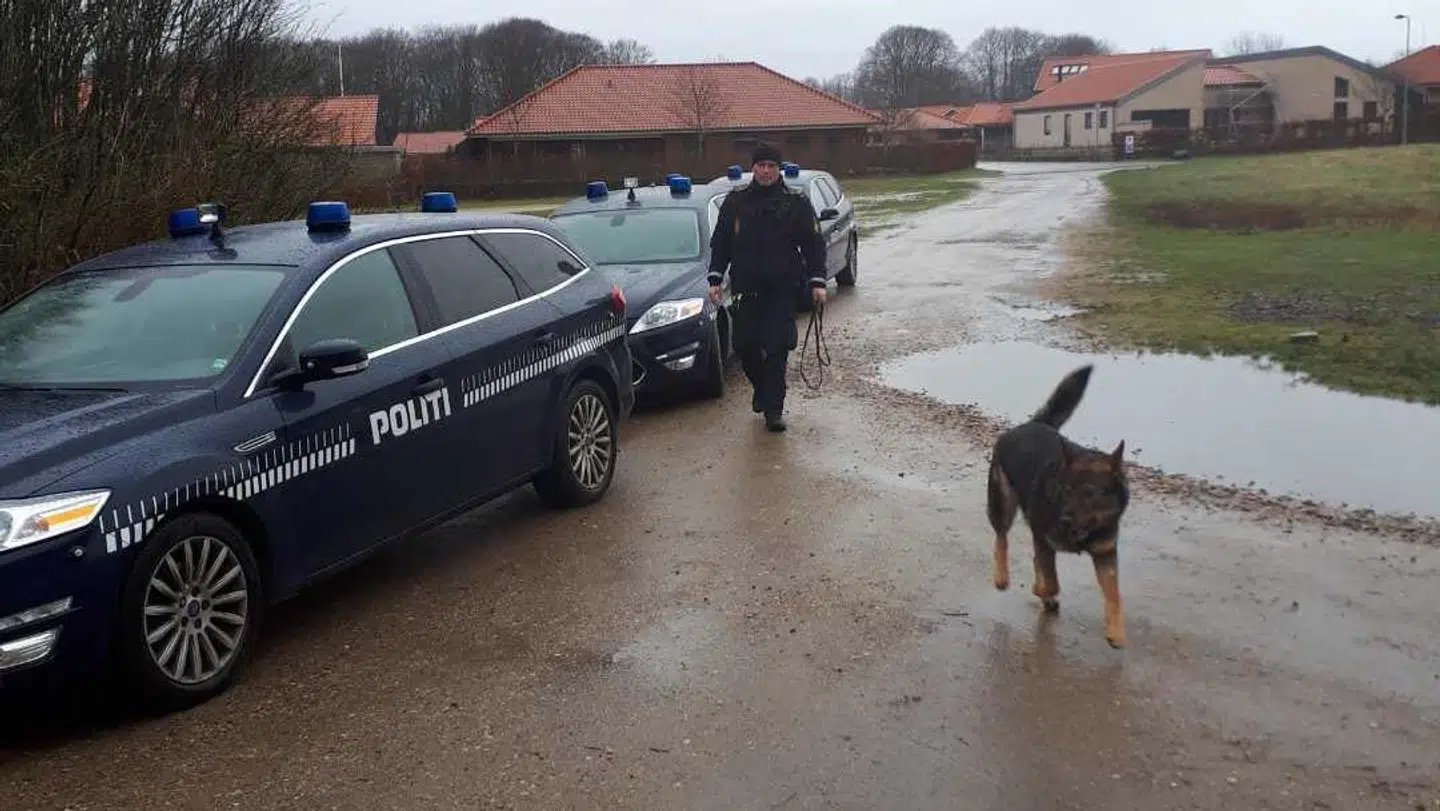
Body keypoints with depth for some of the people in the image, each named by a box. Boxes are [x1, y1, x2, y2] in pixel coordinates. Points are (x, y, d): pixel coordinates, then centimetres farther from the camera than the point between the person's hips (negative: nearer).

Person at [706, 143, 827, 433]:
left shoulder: (796, 202, 2)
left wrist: (817, 281, -5)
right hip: (745, 289, 2)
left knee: (777, 350, -5)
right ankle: (762, 389, 32)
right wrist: (715, 279, 6)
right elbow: (720, 243, 12)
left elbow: (814, 244, 3)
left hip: (782, 289, -2)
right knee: (745, 347, 4)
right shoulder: (736, 201, 6)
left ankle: (773, 409, 3)